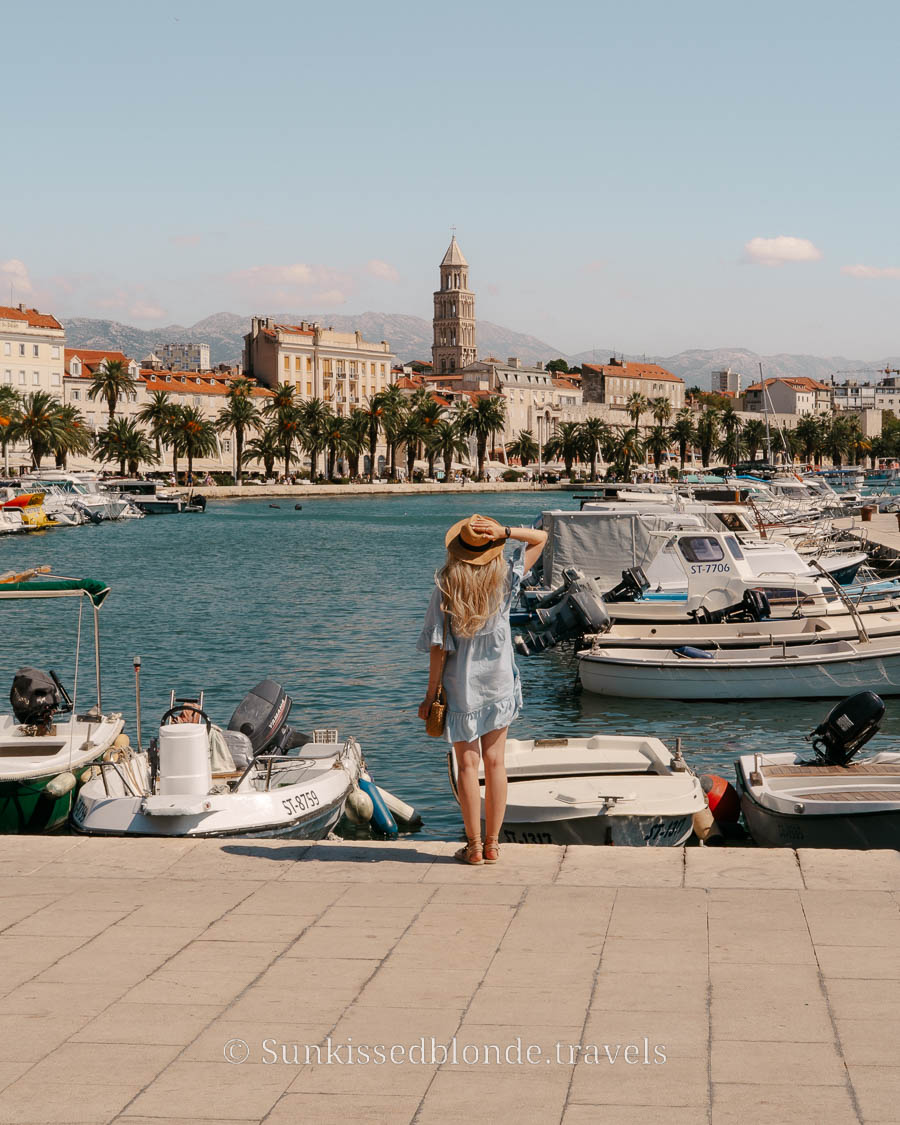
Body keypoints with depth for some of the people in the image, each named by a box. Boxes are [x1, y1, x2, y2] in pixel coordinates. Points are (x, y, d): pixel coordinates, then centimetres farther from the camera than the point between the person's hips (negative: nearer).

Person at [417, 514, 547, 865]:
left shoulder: (445, 589, -12)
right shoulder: (504, 581, -7)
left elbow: (438, 649, -12)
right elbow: (540, 538, 4)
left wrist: (430, 696, -3)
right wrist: (504, 532, -14)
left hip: (460, 689, -2)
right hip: (499, 685, 2)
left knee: (467, 765, 4)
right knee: (495, 763, 9)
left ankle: (474, 846, 7)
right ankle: (492, 844, 12)